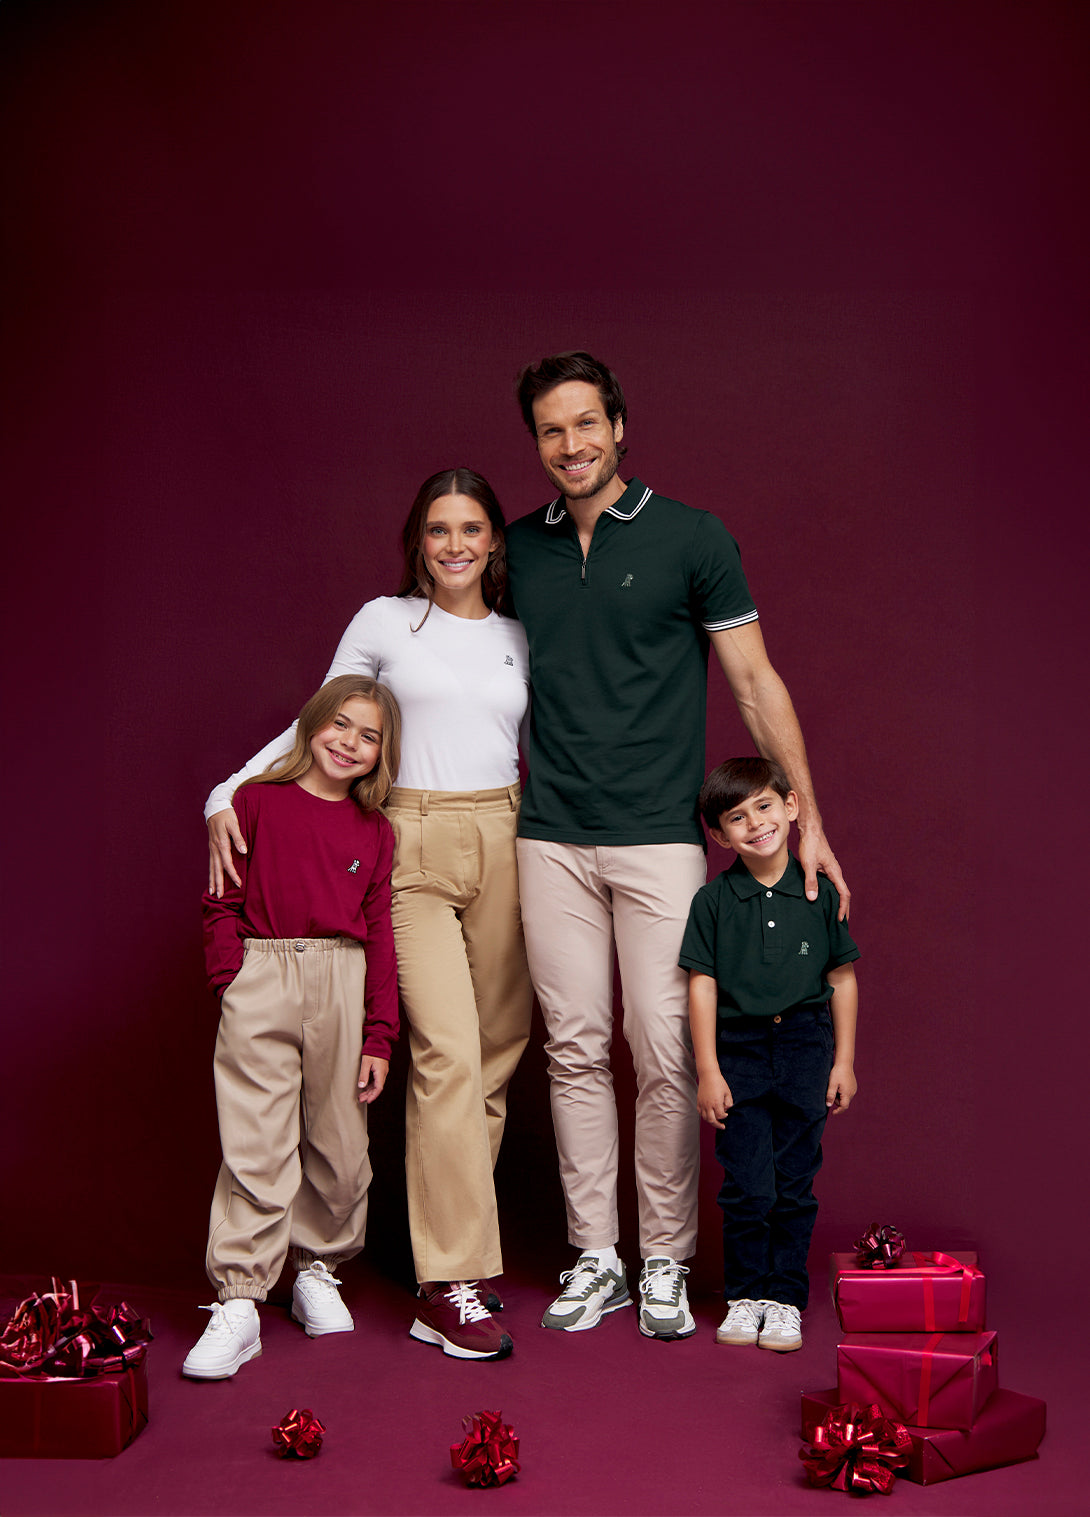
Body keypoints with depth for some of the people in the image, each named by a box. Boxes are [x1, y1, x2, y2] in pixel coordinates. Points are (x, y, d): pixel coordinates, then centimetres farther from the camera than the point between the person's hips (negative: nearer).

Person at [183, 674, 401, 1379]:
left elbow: (379, 934, 9)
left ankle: (317, 1269, 30)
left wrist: (379, 1035, 5)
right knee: (255, 1146, -6)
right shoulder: (257, 802, 3)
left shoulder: (375, 832, 10)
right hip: (261, 981, -3)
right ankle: (238, 1303, 1)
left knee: (338, 1142, 10)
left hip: (342, 983, 3)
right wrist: (232, 982, -8)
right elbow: (222, 902, 4)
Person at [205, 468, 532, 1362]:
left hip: (504, 846, 4)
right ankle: (455, 1285, -10)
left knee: (497, 1052, 3)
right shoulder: (384, 622, 5)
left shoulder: (520, 639, 14)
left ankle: (456, 1243, 16)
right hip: (412, 850, -4)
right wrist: (227, 795, -5)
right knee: (448, 1051, -14)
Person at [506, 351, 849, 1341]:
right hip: (551, 840, 3)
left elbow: (755, 682, 1)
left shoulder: (692, 538, 0)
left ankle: (665, 1262, 14)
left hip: (660, 837, -3)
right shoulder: (519, 551, 10)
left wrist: (808, 819, -3)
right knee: (575, 1051, 6)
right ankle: (595, 1257, 18)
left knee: (665, 1054, -1)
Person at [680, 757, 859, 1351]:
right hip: (739, 1049, -1)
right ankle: (744, 1295, 17)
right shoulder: (713, 901, -3)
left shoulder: (819, 894, 1)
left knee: (794, 1186, 6)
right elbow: (702, 985, -2)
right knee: (747, 1186, 0)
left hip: (805, 1047, 1)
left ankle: (785, 1296, 19)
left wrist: (843, 1061, 5)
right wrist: (707, 1070, -5)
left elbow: (841, 979, 6)